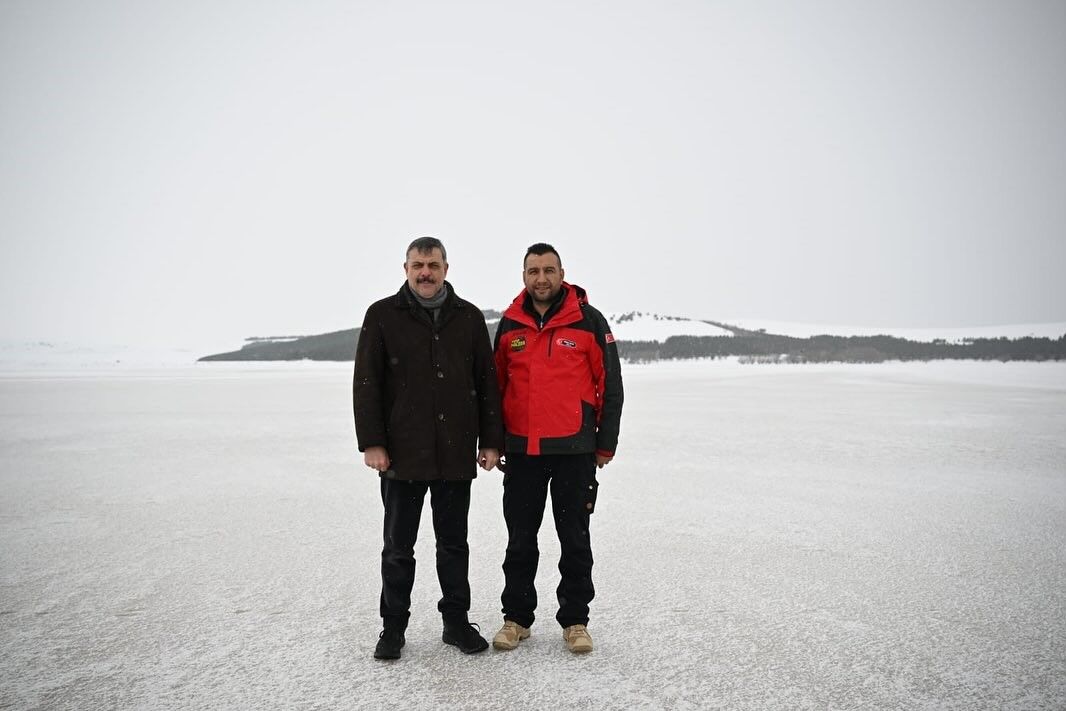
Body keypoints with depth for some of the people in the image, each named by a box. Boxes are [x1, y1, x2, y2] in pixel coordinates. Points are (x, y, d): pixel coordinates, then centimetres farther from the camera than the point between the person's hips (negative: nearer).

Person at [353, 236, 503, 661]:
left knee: (453, 543, 12)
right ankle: (393, 628, 24)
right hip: (402, 454, -1)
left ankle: (456, 621, 26)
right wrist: (371, 443, -8)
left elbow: (487, 383, 8)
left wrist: (490, 441, 3)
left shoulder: (469, 317, 7)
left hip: (456, 454, 2)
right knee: (398, 547, 9)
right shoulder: (383, 315, 1)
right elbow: (366, 383, -2)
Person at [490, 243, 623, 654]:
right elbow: (496, 385, 13)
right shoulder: (509, 325, 6)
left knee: (575, 538, 8)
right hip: (521, 450, 3)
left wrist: (605, 443, -3)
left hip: (574, 449, -2)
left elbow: (610, 385, -1)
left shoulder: (589, 320, -3)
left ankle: (575, 620, 21)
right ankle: (516, 617, 24)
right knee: (520, 539, 11)